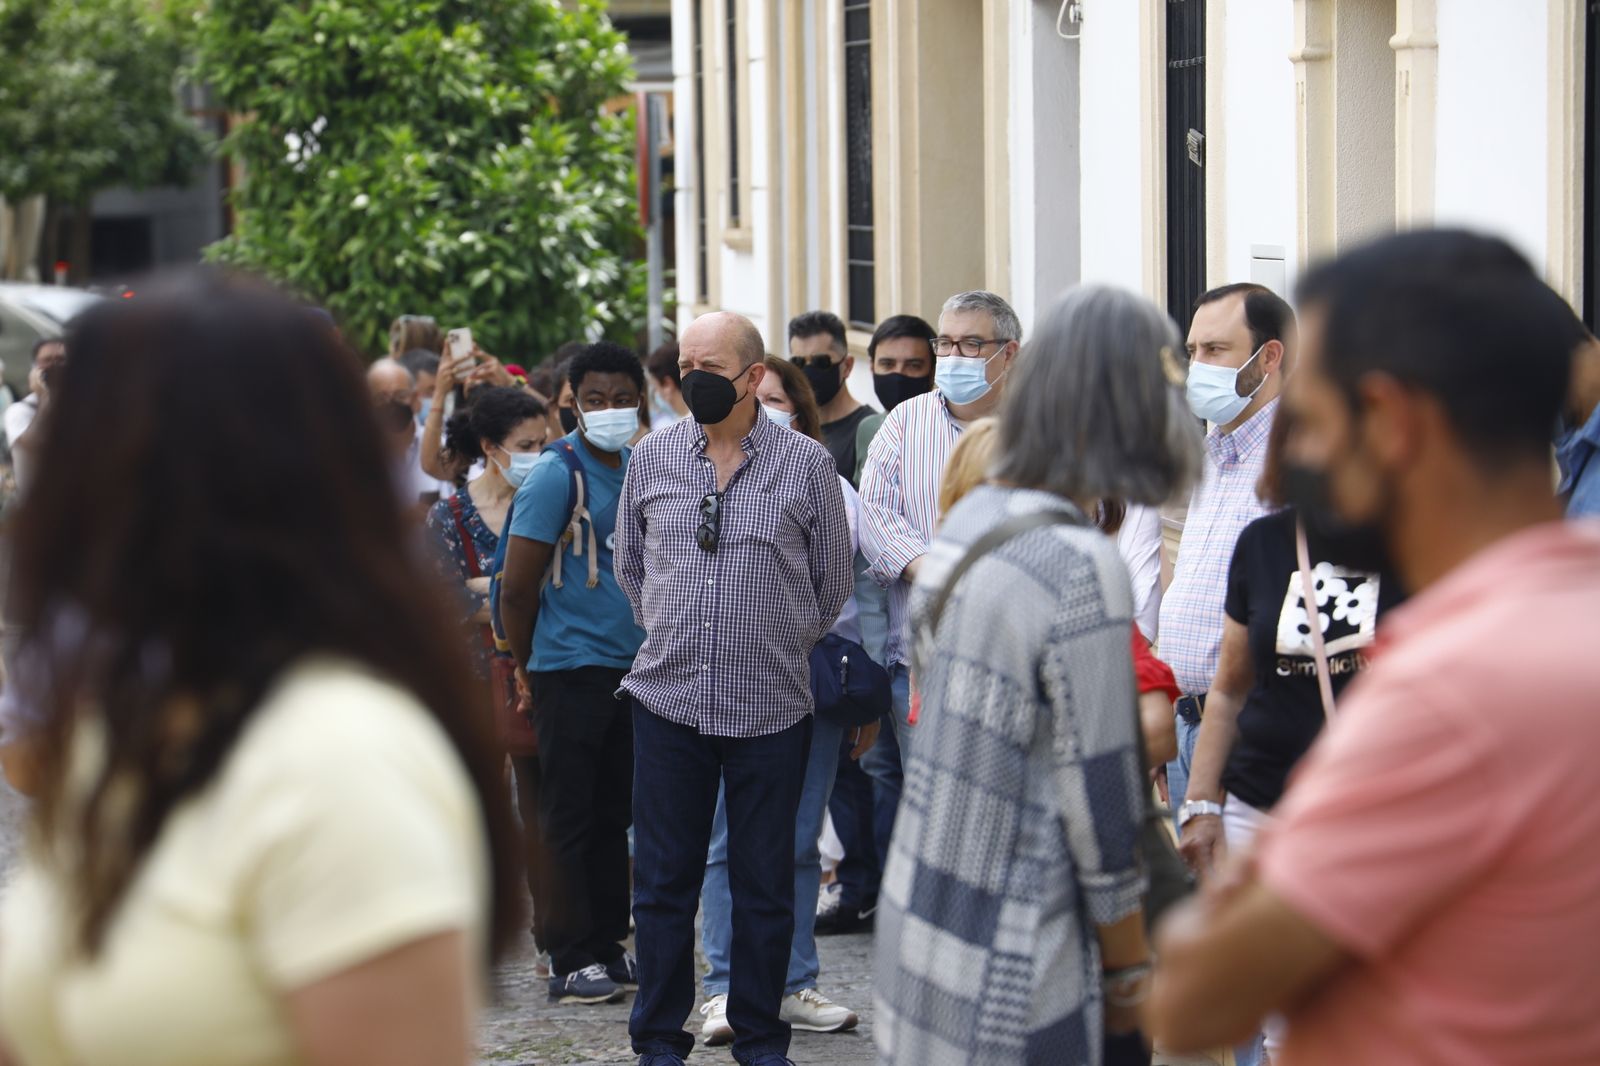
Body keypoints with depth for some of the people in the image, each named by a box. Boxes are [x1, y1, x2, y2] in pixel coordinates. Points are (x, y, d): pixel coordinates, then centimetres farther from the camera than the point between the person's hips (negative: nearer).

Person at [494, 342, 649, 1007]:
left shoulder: (639, 468, 11)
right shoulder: (556, 473, -11)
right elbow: (517, 587, -10)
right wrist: (530, 671, -1)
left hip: (630, 668, 7)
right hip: (571, 669, -7)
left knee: (614, 814, 12)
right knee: (567, 819, -1)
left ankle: (608, 945, 20)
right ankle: (570, 961, 3)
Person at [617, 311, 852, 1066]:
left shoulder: (807, 465, -1)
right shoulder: (652, 458, 5)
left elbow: (831, 585, 9)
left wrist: (781, 645, 11)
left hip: (771, 706, -1)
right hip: (669, 699, 2)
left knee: (765, 884, 6)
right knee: (663, 881, 6)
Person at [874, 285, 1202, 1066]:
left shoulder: (968, 521, 5)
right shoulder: (1082, 570, -20)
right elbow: (1100, 808, -17)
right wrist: (1130, 983, -6)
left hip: (914, 917, 8)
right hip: (1008, 978, -8)